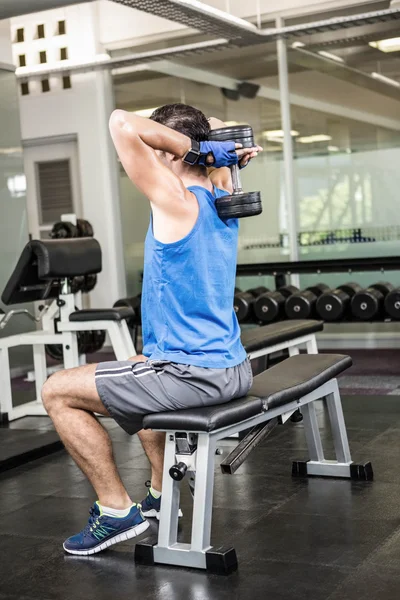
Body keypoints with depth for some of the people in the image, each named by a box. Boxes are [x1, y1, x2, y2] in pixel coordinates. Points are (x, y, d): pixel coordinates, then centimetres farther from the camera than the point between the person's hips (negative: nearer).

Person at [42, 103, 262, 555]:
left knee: (57, 392, 3)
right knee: (136, 369, 37)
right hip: (231, 369, 9)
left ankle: (117, 510, 6)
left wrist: (194, 145, -17)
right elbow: (214, 128, 24)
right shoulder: (221, 198, 7)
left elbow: (123, 124, -22)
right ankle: (162, 495, 35)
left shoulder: (177, 202, -17)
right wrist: (220, 149, 3)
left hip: (192, 375, -9)